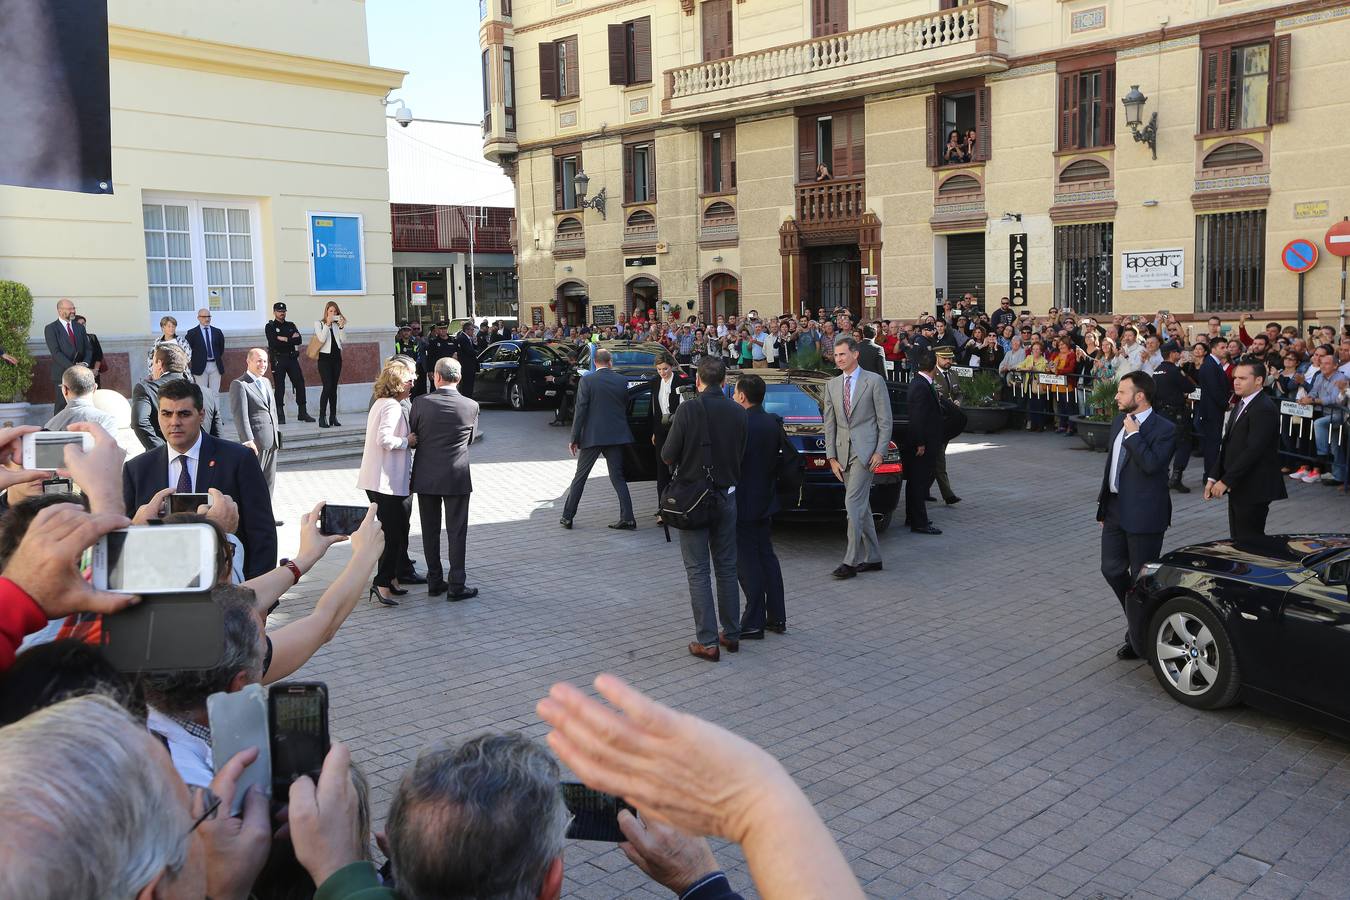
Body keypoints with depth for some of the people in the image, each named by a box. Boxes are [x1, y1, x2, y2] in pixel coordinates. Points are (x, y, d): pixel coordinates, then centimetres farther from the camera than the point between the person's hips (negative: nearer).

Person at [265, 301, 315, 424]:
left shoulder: (291, 325, 14)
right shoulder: (270, 327, 2)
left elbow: (298, 340, -1)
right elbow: (274, 342, -14)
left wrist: (284, 339, -10)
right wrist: (291, 339, -8)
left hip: (292, 358, 4)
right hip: (278, 360, -4)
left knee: (300, 384, 1)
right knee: (280, 387, -3)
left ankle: (302, 413, 9)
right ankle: (280, 416, 2)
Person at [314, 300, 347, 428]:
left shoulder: (338, 324, 11)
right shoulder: (319, 323, 3)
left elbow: (343, 340, 0)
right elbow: (322, 339, -12)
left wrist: (341, 326, -10)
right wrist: (327, 324, -14)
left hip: (336, 357, 4)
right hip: (325, 357, -4)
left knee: (334, 388, 5)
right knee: (327, 386, -14)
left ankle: (333, 417, 8)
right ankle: (322, 418, -13)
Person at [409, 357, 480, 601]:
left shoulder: (421, 402, -8)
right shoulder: (471, 406, -8)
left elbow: (413, 435, 3)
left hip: (425, 477, 1)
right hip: (456, 477, -1)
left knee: (430, 531, 12)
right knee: (456, 532, 5)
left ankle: (434, 582, 19)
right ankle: (456, 585, 6)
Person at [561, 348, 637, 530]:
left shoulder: (586, 381, -8)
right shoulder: (622, 381, 1)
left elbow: (580, 411, -10)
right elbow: (626, 407, 8)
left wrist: (574, 438, -6)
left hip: (592, 436, -2)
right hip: (616, 435, 2)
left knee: (580, 477, 8)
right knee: (617, 477, 8)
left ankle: (567, 517, 12)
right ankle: (627, 518, 2)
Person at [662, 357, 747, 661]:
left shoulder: (688, 410, -15)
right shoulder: (738, 412, -2)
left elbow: (668, 454, -11)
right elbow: (741, 453, 4)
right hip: (726, 496, 4)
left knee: (698, 571, 2)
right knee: (727, 567, 15)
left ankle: (707, 641, 1)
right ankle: (731, 634, 22)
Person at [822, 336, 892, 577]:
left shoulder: (874, 381, -2)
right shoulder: (832, 385, 12)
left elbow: (885, 420, -3)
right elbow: (829, 424, 12)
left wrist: (880, 452, -10)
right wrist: (832, 457, 5)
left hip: (865, 450, -6)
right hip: (843, 451, 6)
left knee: (853, 503, -13)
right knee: (861, 506, 10)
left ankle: (851, 561, -10)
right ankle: (872, 558, 18)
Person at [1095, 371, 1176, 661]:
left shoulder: (1164, 429, -14)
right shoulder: (1119, 422, 9)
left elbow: (1151, 464, -29)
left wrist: (1134, 434, -20)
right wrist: (1104, 504, 18)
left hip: (1143, 515, -7)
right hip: (1116, 510, 8)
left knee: (1141, 578, 2)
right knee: (1112, 569, 12)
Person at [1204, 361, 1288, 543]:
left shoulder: (1265, 409, -16)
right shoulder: (1240, 405, 14)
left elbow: (1253, 451, -22)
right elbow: (1227, 445, 14)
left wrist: (1226, 481, -20)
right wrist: (1213, 477, 7)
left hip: (1253, 489, -9)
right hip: (1237, 487, 9)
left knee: (1249, 542, -3)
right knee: (1238, 540, 12)